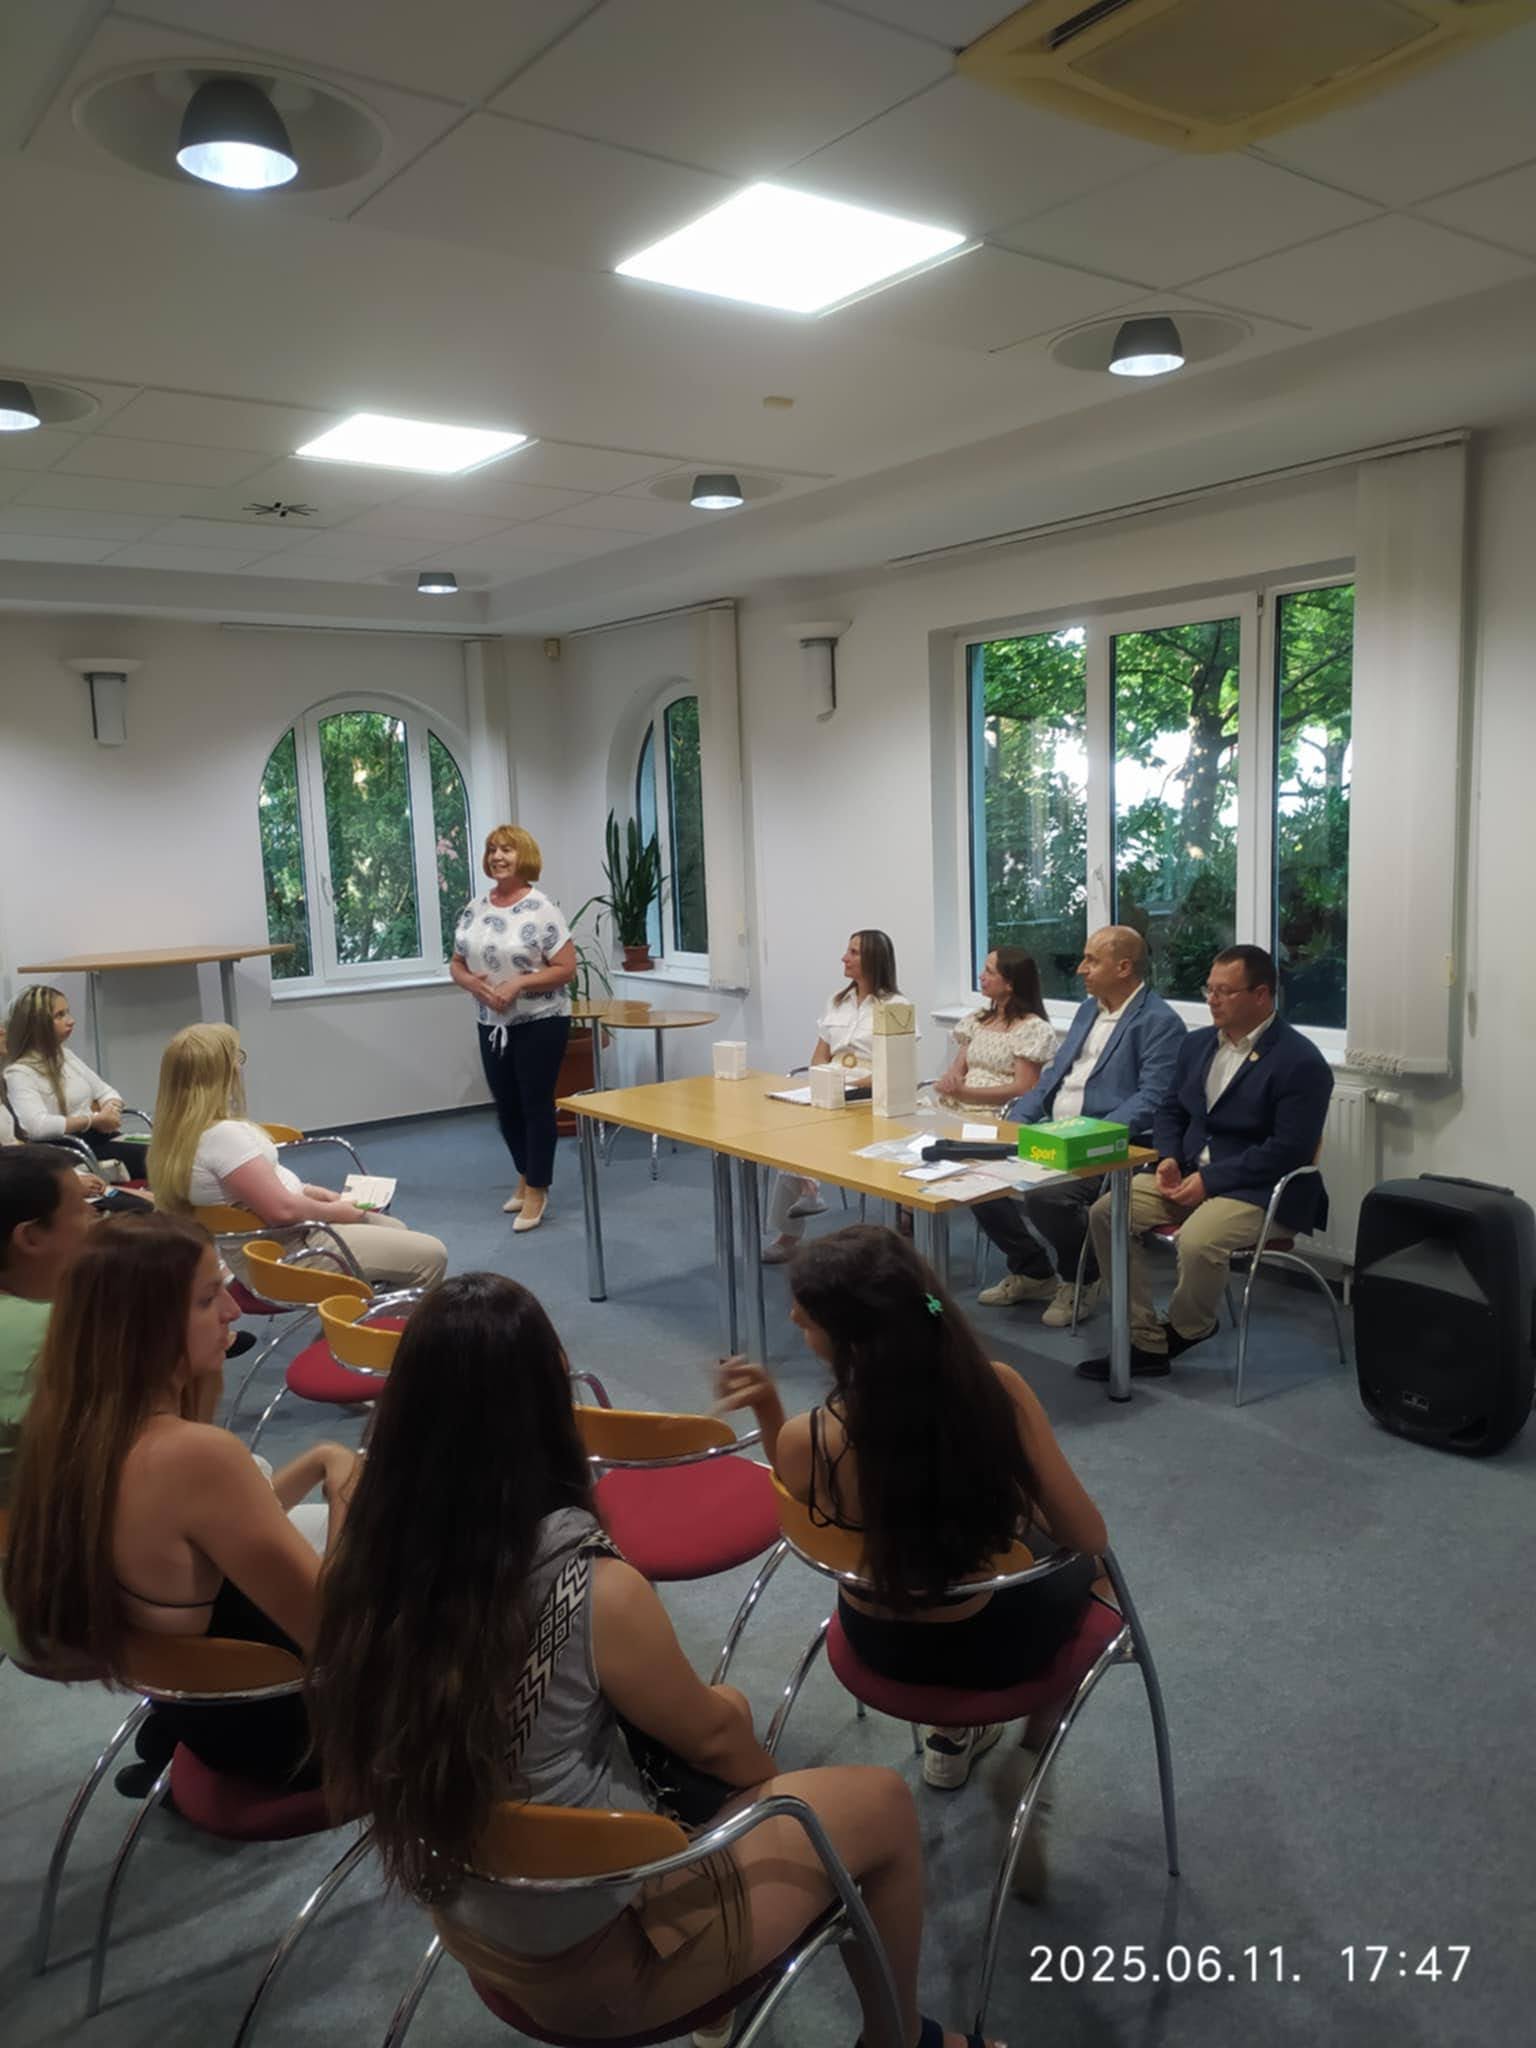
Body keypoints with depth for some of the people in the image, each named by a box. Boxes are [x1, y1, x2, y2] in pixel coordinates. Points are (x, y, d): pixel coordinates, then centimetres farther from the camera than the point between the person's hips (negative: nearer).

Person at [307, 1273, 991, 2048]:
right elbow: (710, 1736, -11)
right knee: (884, 1806, 9)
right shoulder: (595, 1591, -32)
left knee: (725, 1707, 24)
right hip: (595, 1961, -6)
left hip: (464, 1927, 6)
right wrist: (776, 1781, 11)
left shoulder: (365, 1565, -15)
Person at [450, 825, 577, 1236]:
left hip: (540, 1023, -6)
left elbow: (566, 968, -13)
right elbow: (457, 963, 11)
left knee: (536, 1104, 0)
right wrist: (473, 983, -11)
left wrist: (518, 985, -22)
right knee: (506, 1106, 14)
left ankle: (537, 1190, 11)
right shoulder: (473, 910, 5)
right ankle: (526, 1176, 33)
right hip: (492, 1025, 6)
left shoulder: (541, 908, -12)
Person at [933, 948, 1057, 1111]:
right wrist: (949, 1083, -11)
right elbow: (957, 1069, 14)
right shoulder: (977, 1019, 17)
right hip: (957, 1106, 6)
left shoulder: (1033, 1028, -5)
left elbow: (1022, 1090, -12)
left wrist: (963, 1092, -19)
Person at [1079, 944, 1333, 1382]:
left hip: (1260, 1190, -7)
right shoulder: (1198, 1043, 11)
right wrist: (1169, 1158, -3)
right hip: (1188, 1173, 7)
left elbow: (1288, 1149, -19)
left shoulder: (1301, 1062, -12)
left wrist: (1209, 1179, -20)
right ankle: (1145, 1344, -8)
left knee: (1197, 1242, -35)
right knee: (1105, 1212, -13)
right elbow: (1170, 1109, 19)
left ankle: (1182, 1332, -1)